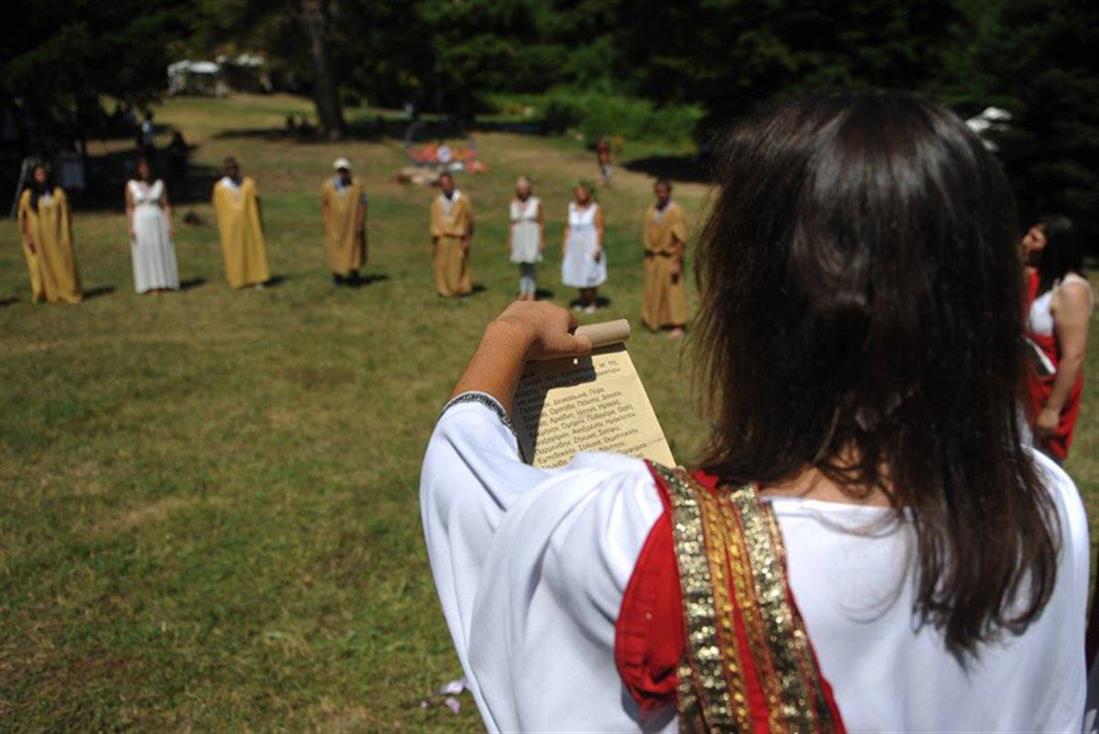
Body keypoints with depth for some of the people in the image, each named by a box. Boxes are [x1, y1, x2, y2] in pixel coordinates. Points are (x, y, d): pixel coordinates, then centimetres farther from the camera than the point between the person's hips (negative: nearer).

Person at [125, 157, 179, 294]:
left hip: (158, 223, 1)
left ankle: (164, 283, 10)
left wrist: (169, 225, -5)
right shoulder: (131, 185, 2)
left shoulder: (159, 184, 3)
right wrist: (131, 228, -6)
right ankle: (151, 285, 5)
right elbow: (129, 208, 1)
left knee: (162, 253, 3)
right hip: (140, 224, -1)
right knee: (145, 254, 1)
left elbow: (166, 206, 3)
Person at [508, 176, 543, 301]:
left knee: (530, 265, -6)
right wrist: (510, 241, 8)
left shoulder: (536, 202, -4)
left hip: (532, 237, -4)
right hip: (518, 237, 4)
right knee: (522, 266, 6)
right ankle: (523, 293, 10)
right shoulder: (514, 203, 6)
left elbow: (541, 223, -3)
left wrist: (542, 241, -7)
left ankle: (531, 293, -1)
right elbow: (512, 223, 10)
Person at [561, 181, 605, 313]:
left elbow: (600, 229, -9)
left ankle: (593, 303, 11)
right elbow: (568, 227, 10)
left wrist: (598, 248, -14)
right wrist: (566, 246, 6)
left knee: (591, 276, -1)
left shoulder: (595, 209, -7)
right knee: (578, 274, 8)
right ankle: (583, 301, 21)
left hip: (590, 247, -4)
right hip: (575, 247, 5)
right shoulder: (572, 208, 6)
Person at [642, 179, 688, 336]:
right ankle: (653, 320, 30)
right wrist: (648, 256, 8)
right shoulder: (651, 211, 5)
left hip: (669, 259, -6)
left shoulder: (675, 212, -14)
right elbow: (648, 236, 10)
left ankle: (676, 325, 7)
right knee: (653, 290, 15)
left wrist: (677, 262, -19)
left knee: (673, 291, 0)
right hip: (652, 258, 6)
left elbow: (681, 240, -16)